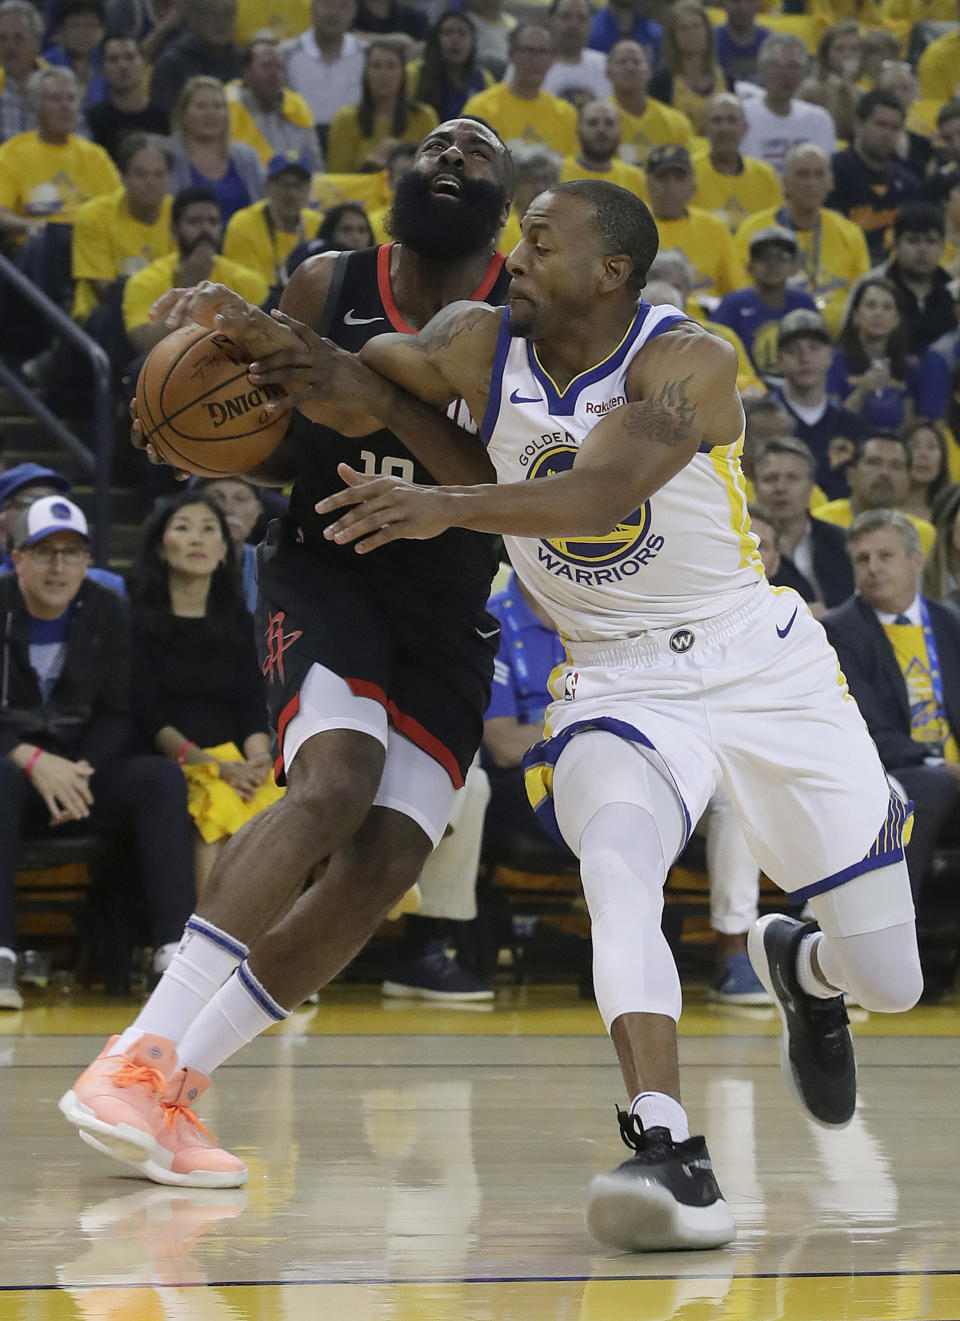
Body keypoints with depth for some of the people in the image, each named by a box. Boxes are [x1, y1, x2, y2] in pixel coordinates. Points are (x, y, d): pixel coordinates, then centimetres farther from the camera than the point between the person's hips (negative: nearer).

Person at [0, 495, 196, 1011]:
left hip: (82, 764, 3)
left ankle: (174, 946, -33)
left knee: (162, 778, -23)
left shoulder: (108, 613, 4)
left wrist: (81, 773, -14)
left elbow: (118, 713, 5)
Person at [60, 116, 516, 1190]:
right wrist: (238, 351, -13)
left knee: (385, 864, -12)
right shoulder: (328, 288, -2)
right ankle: (138, 1056, -30)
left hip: (450, 616, 2)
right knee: (337, 779, -29)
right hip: (324, 568, -2)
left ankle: (169, 1081, -2)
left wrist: (384, 405, -28)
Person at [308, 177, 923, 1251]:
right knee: (617, 867, -34)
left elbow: (603, 491, -35)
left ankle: (794, 964, 42)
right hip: (620, 688, 2)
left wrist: (450, 506, -50)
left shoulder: (689, 365, -20)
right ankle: (670, 1158, -41)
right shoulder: (483, 347, -4)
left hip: (768, 674, -2)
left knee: (888, 982, 4)